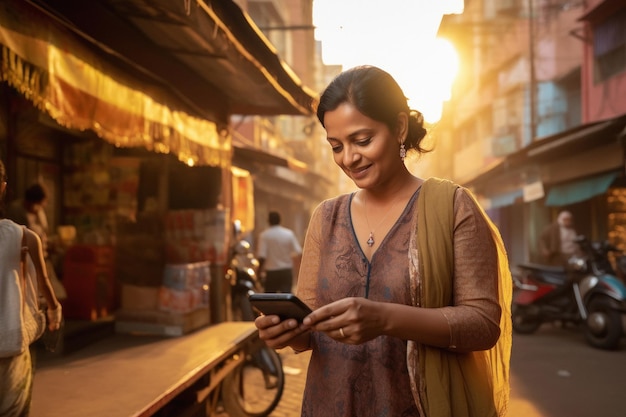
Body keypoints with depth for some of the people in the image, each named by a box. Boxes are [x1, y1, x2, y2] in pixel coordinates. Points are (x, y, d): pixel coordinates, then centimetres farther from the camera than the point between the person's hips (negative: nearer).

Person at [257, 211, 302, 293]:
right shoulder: (289, 233, -1)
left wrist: (260, 269, 1)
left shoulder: (264, 235, -8)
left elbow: (262, 256, -14)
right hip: (287, 271, 1)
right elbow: (298, 252, -4)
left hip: (271, 272, -1)